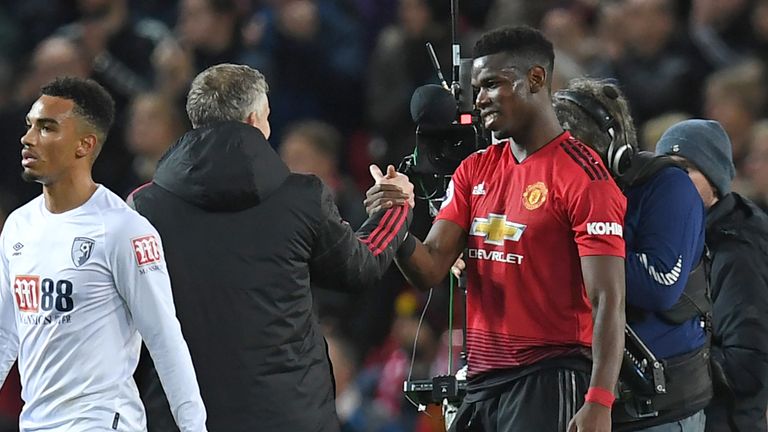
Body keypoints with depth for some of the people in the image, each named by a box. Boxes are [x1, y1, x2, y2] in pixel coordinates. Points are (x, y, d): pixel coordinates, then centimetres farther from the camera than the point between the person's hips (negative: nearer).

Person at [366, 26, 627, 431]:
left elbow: (607, 301, -15)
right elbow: (430, 269, 7)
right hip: (482, 380, 7)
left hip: (546, 382, -7)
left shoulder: (582, 177, -10)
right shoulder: (475, 171, 12)